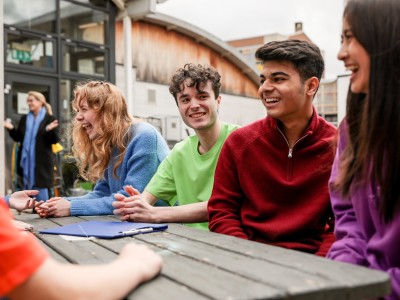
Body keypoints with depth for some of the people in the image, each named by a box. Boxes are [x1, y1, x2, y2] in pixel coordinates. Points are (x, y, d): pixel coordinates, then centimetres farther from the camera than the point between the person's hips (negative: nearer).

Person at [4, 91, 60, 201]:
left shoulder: (49, 119, -5)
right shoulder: (24, 119, 11)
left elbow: (55, 140, -8)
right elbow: (18, 138, 14)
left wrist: (50, 130, -26)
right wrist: (11, 128, -2)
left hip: (41, 161, -5)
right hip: (26, 160, 5)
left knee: (41, 187, -1)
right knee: (27, 187, 11)